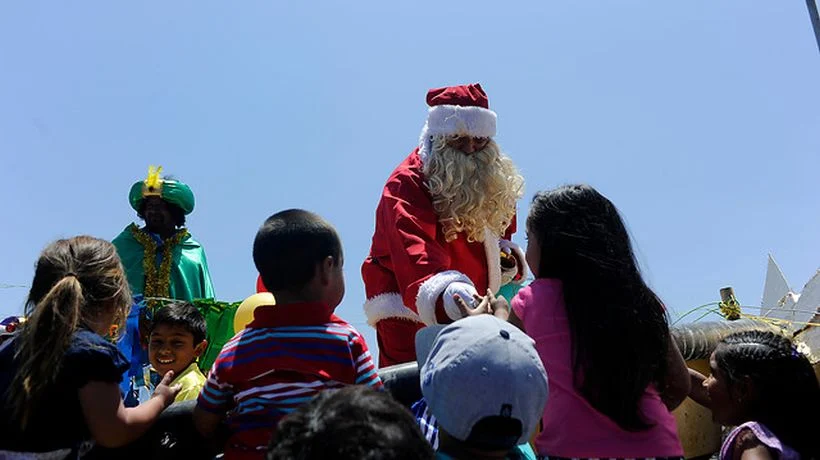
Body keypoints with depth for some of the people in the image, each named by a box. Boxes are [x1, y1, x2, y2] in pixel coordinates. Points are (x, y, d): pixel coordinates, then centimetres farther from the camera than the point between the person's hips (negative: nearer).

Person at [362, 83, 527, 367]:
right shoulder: (407, 184, -19)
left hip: (468, 311, 7)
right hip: (408, 313, -7)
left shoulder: (492, 180, 5)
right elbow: (415, 251, -36)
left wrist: (505, 255, -2)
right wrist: (446, 292, -55)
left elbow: (497, 231, 22)